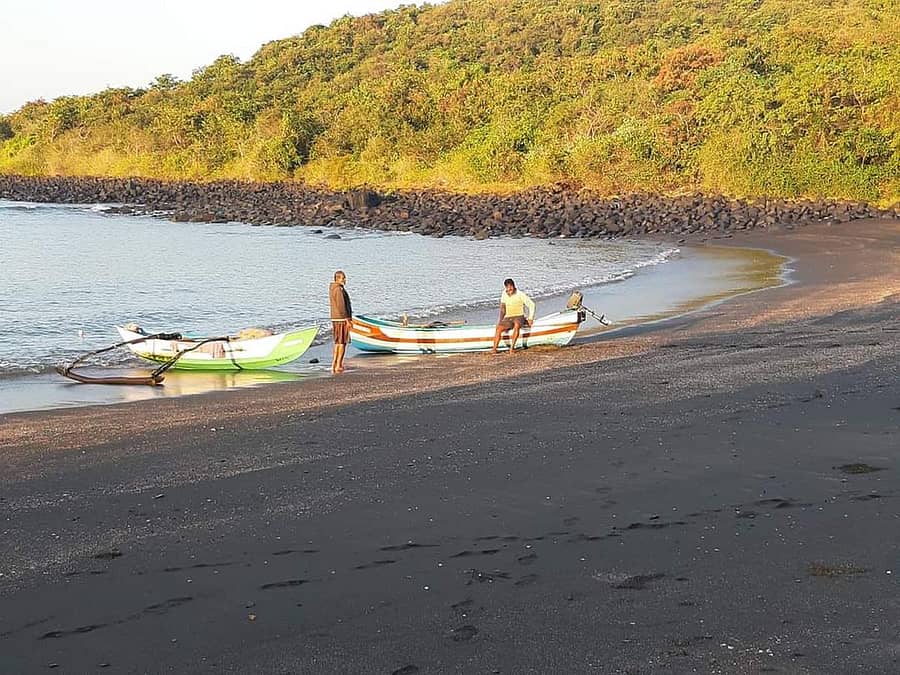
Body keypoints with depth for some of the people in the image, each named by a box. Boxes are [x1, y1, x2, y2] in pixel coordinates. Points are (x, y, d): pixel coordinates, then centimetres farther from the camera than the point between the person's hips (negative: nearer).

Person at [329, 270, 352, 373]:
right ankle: (338, 366, -5)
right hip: (342, 319, -10)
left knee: (337, 342, 14)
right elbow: (341, 306, -21)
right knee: (342, 342, -5)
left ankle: (334, 365, 15)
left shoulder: (332, 289, 14)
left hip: (335, 319, 10)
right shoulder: (339, 289, -17)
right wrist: (347, 319, -19)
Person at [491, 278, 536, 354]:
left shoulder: (520, 295, -10)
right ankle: (494, 349, -36)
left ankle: (512, 347, -42)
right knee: (498, 328, -26)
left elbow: (531, 304, -6)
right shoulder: (504, 294, 5)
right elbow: (502, 308, 13)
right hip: (508, 318, 4)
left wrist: (530, 319, -10)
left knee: (517, 325, -40)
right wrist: (501, 320, 2)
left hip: (519, 317, -4)